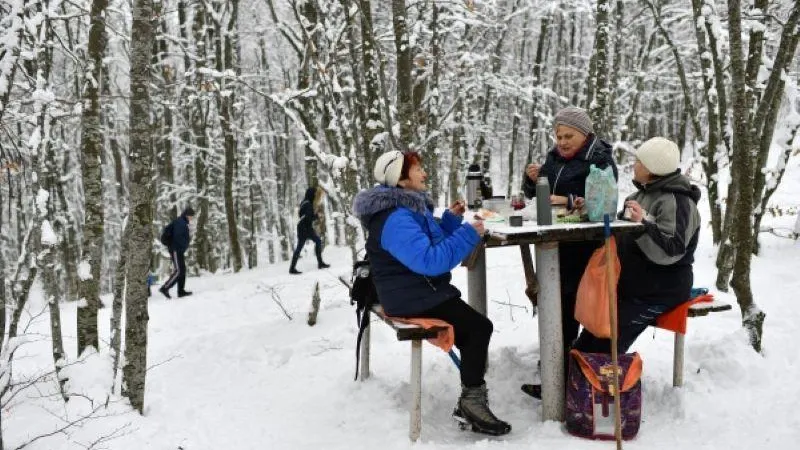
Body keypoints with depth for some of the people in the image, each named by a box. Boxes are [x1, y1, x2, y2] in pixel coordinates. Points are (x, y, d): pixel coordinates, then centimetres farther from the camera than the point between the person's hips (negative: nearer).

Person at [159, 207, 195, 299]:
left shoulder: (183, 223, 18)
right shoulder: (180, 223, -14)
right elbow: (177, 237, -24)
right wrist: (188, 240, -13)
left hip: (179, 250, 11)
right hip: (176, 250, -11)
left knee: (182, 270, 9)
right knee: (178, 271, -13)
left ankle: (181, 291, 11)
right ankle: (165, 288, -10)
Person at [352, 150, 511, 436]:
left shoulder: (410, 207, 11)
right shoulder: (396, 219, -25)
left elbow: (433, 243, 20)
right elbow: (430, 260, -35)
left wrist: (451, 219, 5)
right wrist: (469, 234, -28)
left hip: (422, 292, 11)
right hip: (414, 299, -11)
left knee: (471, 330, 16)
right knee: (479, 327, -11)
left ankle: (471, 399, 24)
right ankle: (471, 401, -1)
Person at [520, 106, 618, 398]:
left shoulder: (600, 160, -6)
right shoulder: (554, 157, 14)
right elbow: (536, 194, 21)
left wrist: (568, 200, -28)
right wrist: (532, 180, -1)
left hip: (581, 245, -7)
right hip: (553, 241, 7)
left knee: (565, 306, -10)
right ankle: (561, 358, 27)